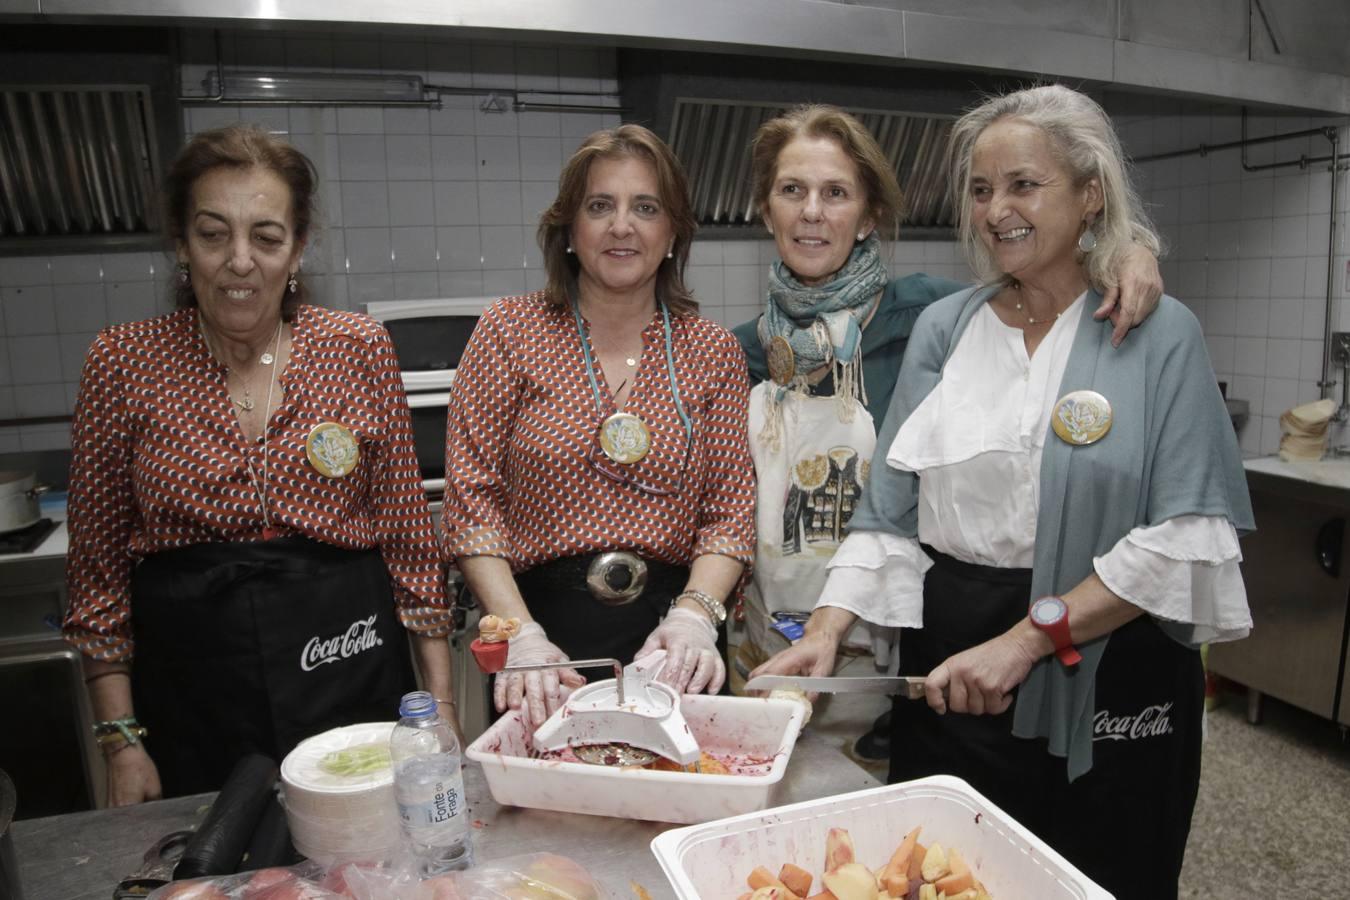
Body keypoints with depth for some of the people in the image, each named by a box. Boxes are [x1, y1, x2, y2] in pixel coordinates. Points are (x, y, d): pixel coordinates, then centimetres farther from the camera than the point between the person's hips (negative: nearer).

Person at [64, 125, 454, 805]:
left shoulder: (361, 348, -3)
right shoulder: (123, 363, -3)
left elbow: (407, 532, 1)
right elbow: (99, 564, 3)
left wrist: (439, 698, 0)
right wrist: (120, 738, 0)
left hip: (351, 669, 0)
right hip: (191, 690, 0)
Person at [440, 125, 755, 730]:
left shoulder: (714, 351, 4)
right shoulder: (510, 331, -2)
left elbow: (730, 512, 2)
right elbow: (470, 498, -5)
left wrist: (695, 614, -15)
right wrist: (521, 635, -15)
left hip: (669, 639, 2)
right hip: (544, 618, -1)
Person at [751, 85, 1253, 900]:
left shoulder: (1160, 335, -4)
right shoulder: (943, 328, 4)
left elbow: (1185, 536, -12)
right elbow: (892, 511, 2)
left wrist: (1029, 637, -20)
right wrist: (825, 633, -11)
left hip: (1106, 685, -2)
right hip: (950, 665, 3)